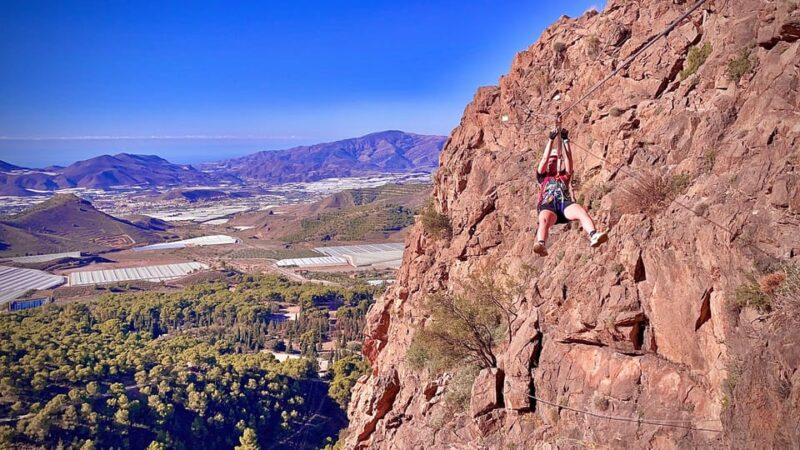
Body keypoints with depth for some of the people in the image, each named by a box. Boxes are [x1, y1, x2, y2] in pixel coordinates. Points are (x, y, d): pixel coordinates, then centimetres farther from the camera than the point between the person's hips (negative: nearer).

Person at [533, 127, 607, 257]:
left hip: (565, 204, 2)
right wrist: (551, 140, 16)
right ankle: (541, 245, -66)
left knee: (581, 211, -33)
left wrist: (565, 140, 19)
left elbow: (568, 158, 25)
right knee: (544, 220, -38)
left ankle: (593, 236, -58)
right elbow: (544, 159, 19)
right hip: (548, 205, -2)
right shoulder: (542, 177, 31)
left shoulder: (564, 176, 35)